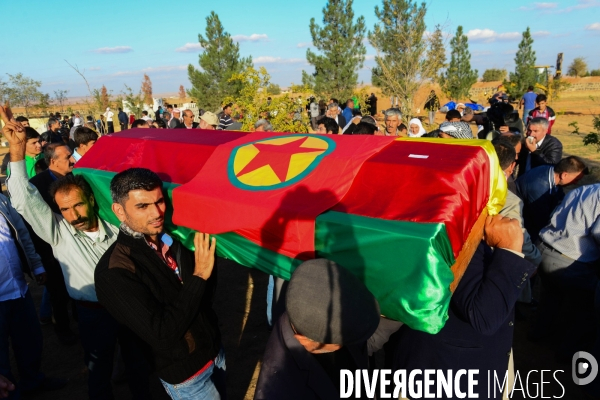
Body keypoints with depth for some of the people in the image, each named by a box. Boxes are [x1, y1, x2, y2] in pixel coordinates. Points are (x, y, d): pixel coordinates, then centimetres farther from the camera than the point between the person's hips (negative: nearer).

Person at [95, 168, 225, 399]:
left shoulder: (173, 237, -6)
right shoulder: (113, 272, -25)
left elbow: (206, 294, 0)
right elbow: (161, 334, -28)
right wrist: (198, 276, -29)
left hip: (215, 351, 6)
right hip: (186, 374, -6)